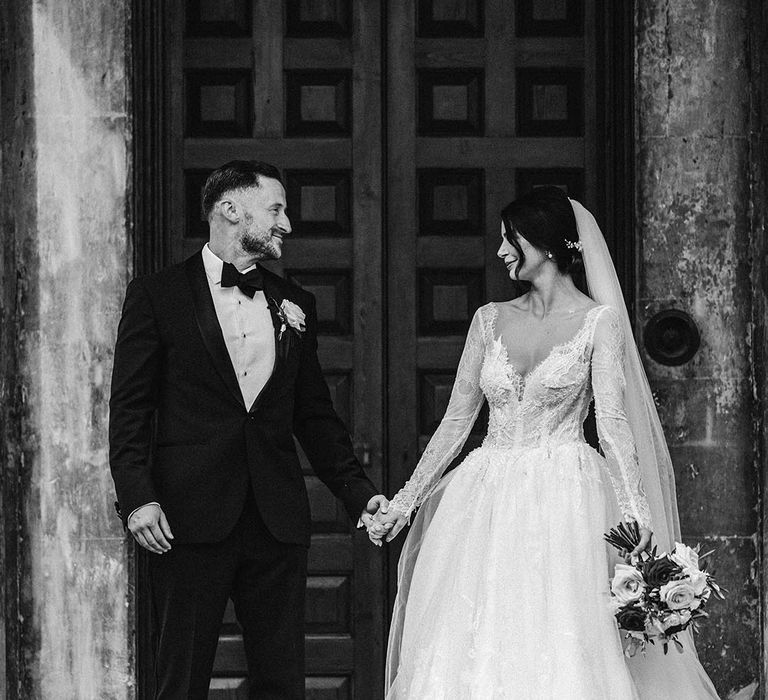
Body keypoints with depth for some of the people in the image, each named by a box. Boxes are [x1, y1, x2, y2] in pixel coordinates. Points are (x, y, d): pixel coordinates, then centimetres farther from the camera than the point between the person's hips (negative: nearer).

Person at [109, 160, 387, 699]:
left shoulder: (295, 305, 15)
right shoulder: (156, 297, 2)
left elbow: (315, 414, 17)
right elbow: (130, 409, -2)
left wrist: (359, 492, 8)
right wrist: (137, 496, -13)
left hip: (278, 522, 4)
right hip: (189, 518, -4)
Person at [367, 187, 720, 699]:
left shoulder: (598, 321, 0)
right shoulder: (490, 320, 12)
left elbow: (613, 421, -9)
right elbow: (457, 420, 14)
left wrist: (634, 511, -21)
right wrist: (405, 502, 10)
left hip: (562, 502, -4)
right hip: (487, 499, 4)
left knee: (561, 656, -10)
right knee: (471, 655, -2)